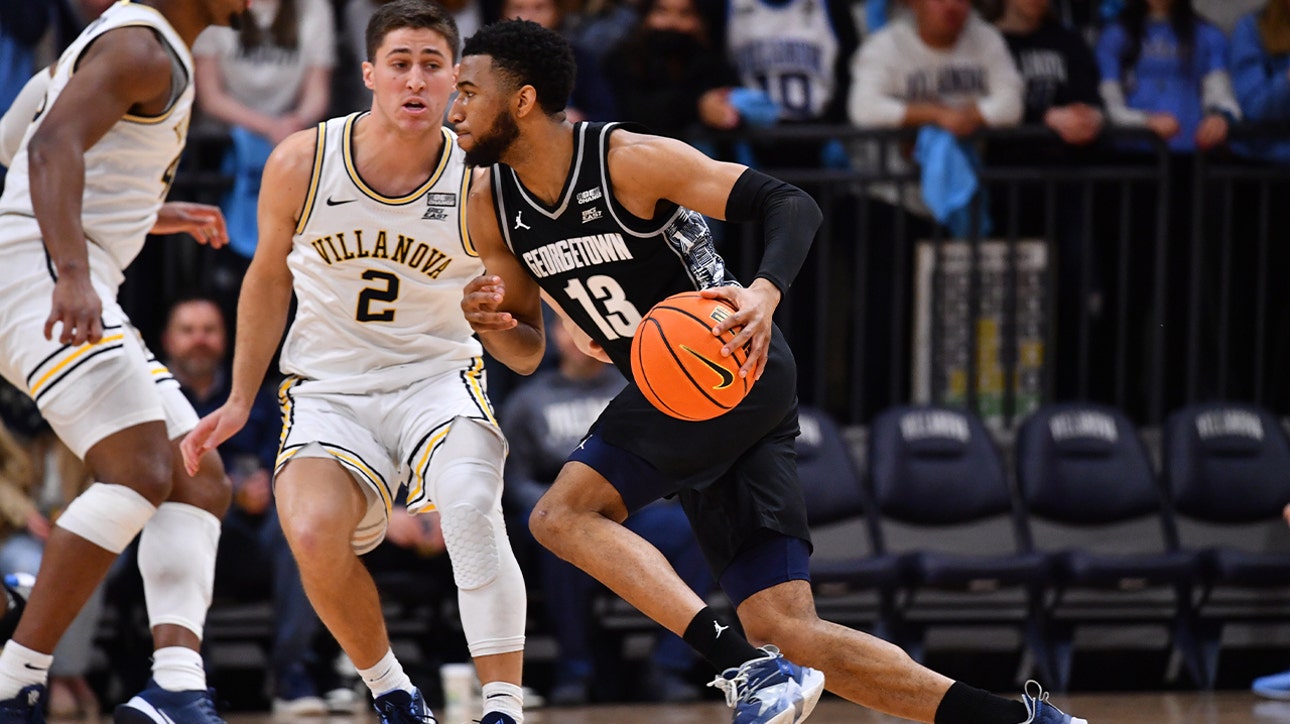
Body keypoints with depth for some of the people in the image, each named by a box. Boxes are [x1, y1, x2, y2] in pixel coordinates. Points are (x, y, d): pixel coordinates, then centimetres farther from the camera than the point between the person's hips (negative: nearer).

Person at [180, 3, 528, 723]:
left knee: (471, 505, -32)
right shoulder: (302, 164, -9)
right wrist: (241, 400, 13)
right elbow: (270, 278, 10)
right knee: (314, 534, -26)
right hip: (329, 387, 1)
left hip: (438, 376, -1)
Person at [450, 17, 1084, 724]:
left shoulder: (630, 160, -15)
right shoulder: (492, 202, 5)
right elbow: (526, 352, 15)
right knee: (787, 631, -1)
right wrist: (491, 323, -9)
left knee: (562, 514, -19)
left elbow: (791, 205, -17)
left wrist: (764, 293, -36)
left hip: (737, 369, -8)